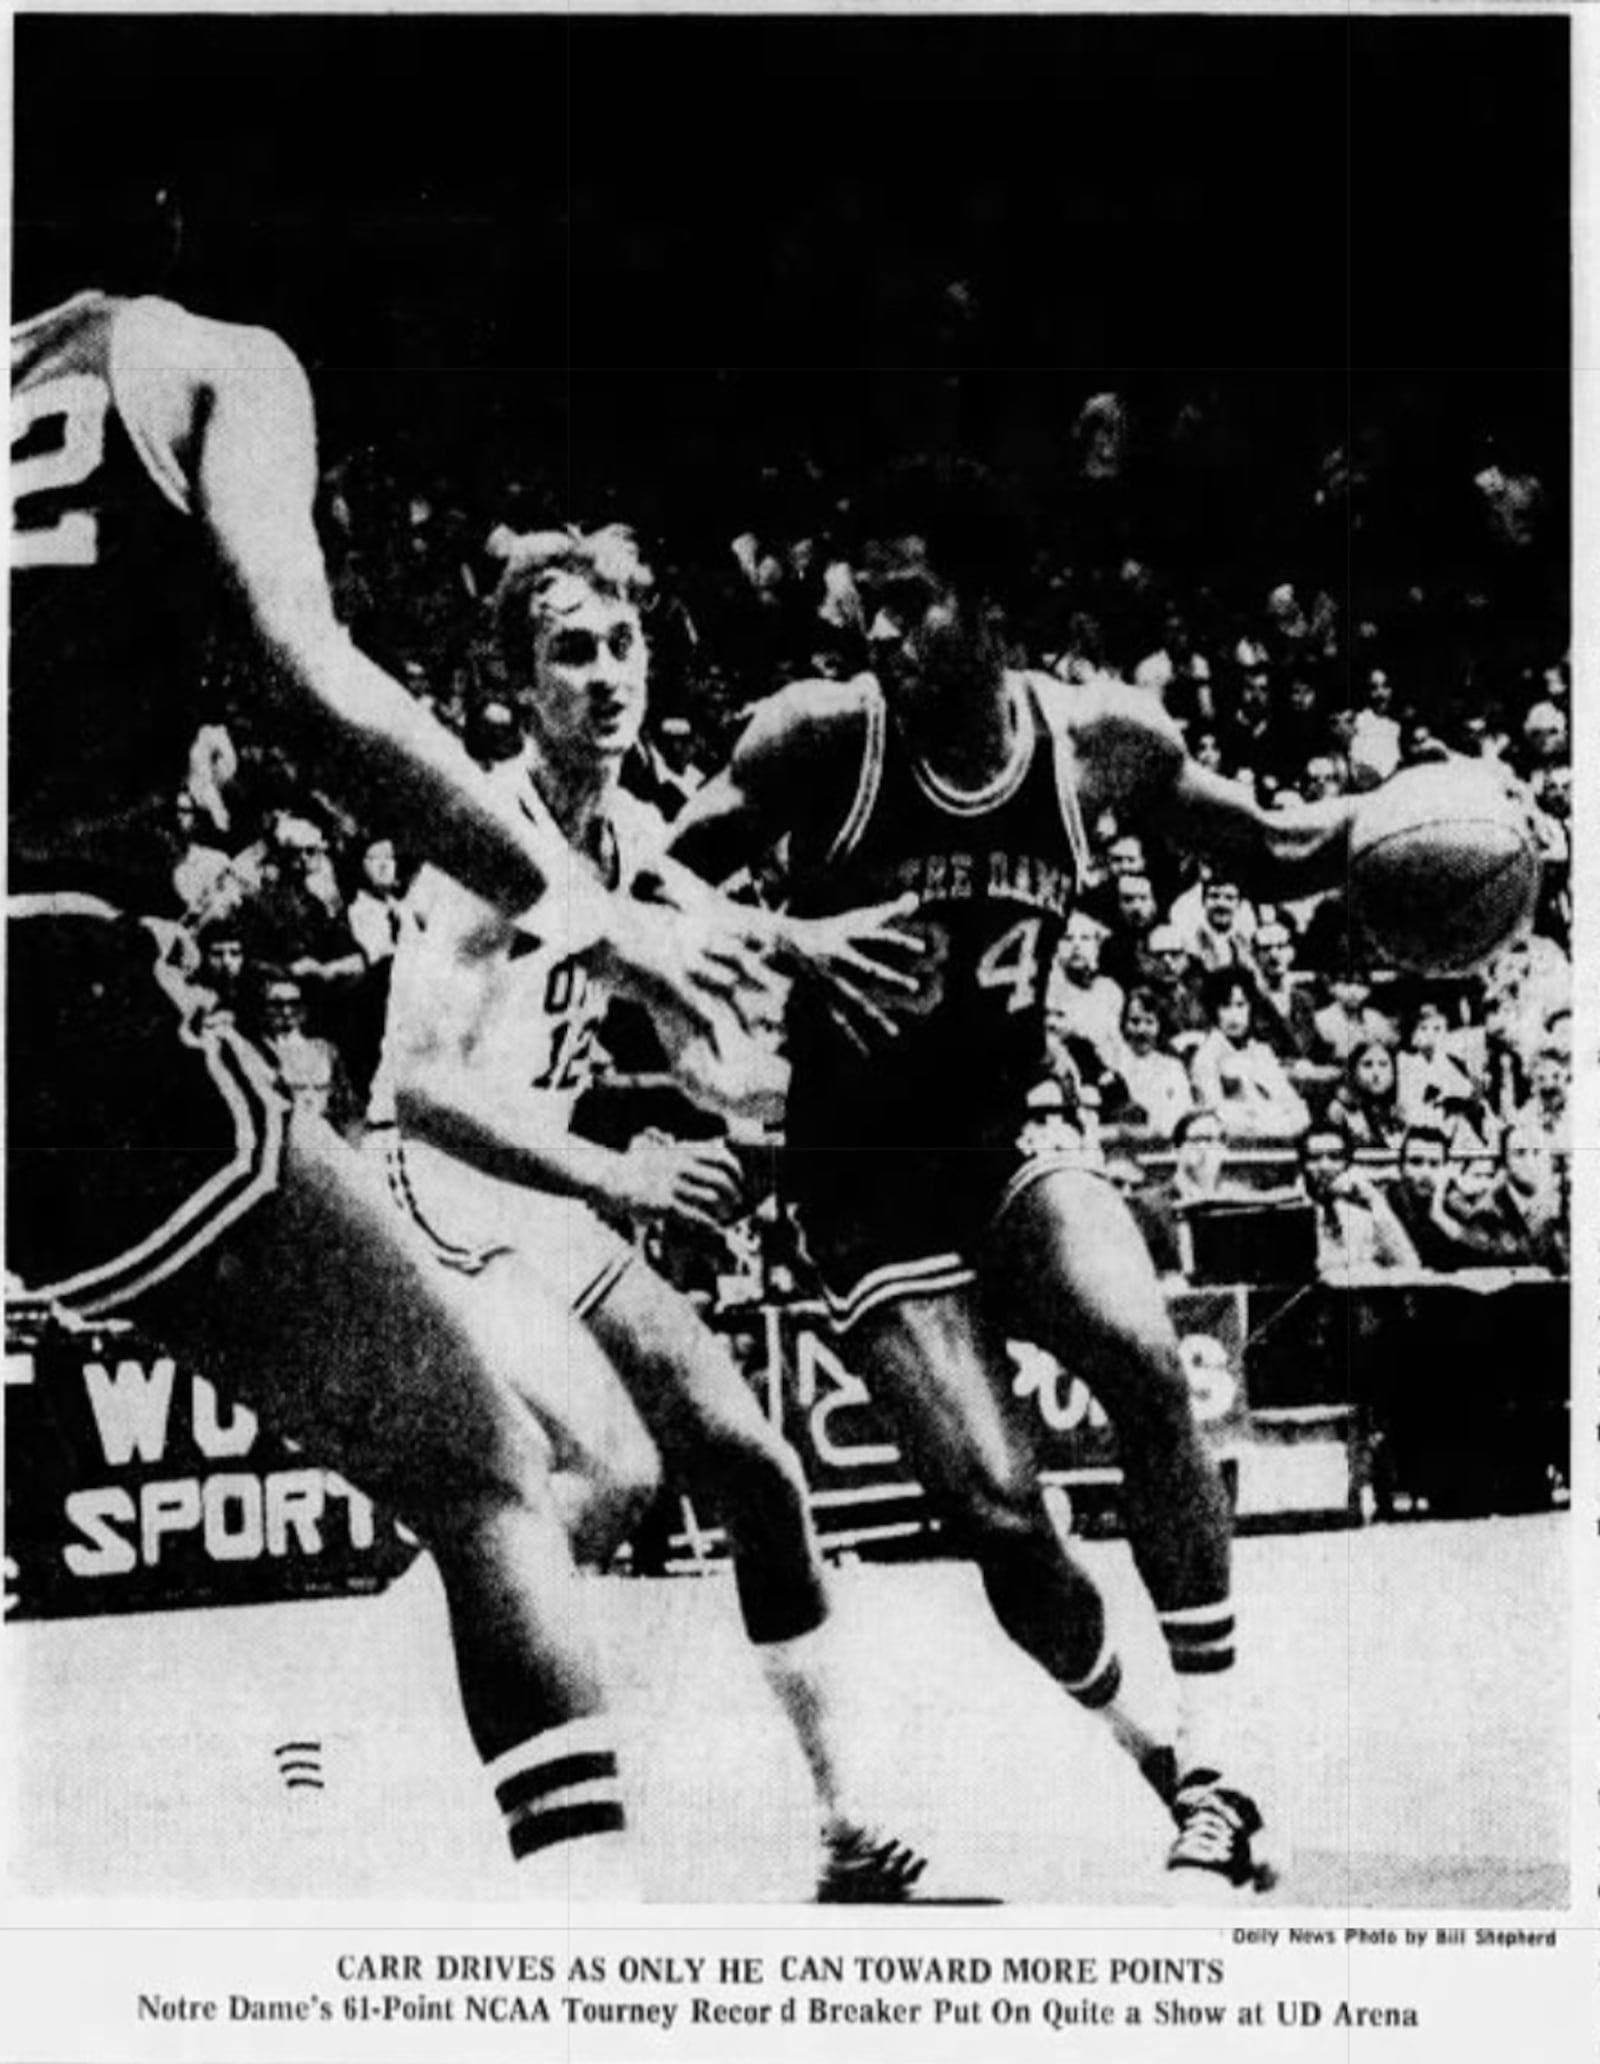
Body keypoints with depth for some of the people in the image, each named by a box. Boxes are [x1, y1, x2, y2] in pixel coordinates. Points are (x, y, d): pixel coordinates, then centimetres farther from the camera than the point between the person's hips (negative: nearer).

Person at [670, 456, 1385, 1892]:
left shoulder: (1101, 739, -6)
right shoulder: (820, 739, -15)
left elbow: (1271, 854, 8)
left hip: (1013, 1142, 2)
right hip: (868, 1184, -2)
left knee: (1144, 1364, -27)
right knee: (997, 1509, -13)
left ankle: (1216, 1776, -14)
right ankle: (1146, 1757, 16)